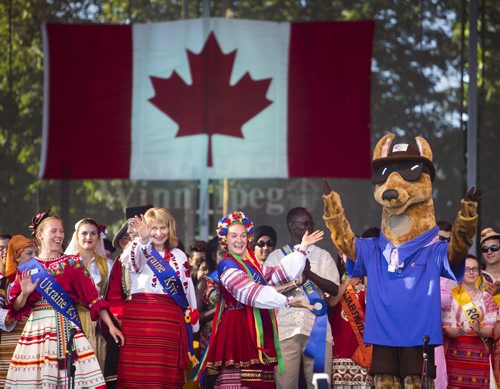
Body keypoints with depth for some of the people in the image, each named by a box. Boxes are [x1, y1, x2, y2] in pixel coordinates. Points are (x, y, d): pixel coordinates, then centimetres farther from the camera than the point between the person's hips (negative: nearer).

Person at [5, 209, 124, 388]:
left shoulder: (72, 263, 6)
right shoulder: (27, 269, 9)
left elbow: (92, 297, 1)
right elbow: (16, 308, 7)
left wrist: (111, 325, -5)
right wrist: (25, 294, -13)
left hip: (66, 328, -1)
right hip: (37, 329, 1)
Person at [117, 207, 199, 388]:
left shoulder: (179, 256, 17)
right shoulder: (139, 252, 7)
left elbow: (188, 290, 18)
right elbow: (130, 260, -18)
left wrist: (191, 321, 14)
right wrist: (142, 239, -35)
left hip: (169, 320, 2)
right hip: (138, 318, -2)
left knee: (165, 373, -1)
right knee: (137, 373, -8)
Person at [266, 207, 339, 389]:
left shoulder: (322, 255, 13)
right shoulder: (275, 257, 12)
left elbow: (334, 289, 1)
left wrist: (310, 274, -15)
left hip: (317, 327, 0)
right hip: (285, 329, 0)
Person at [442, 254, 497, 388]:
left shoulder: (486, 298, 11)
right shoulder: (451, 296, 3)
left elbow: (489, 330, 3)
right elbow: (446, 328, -2)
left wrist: (480, 331, -19)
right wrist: (458, 332, -23)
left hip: (479, 353, 2)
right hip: (455, 353, -2)